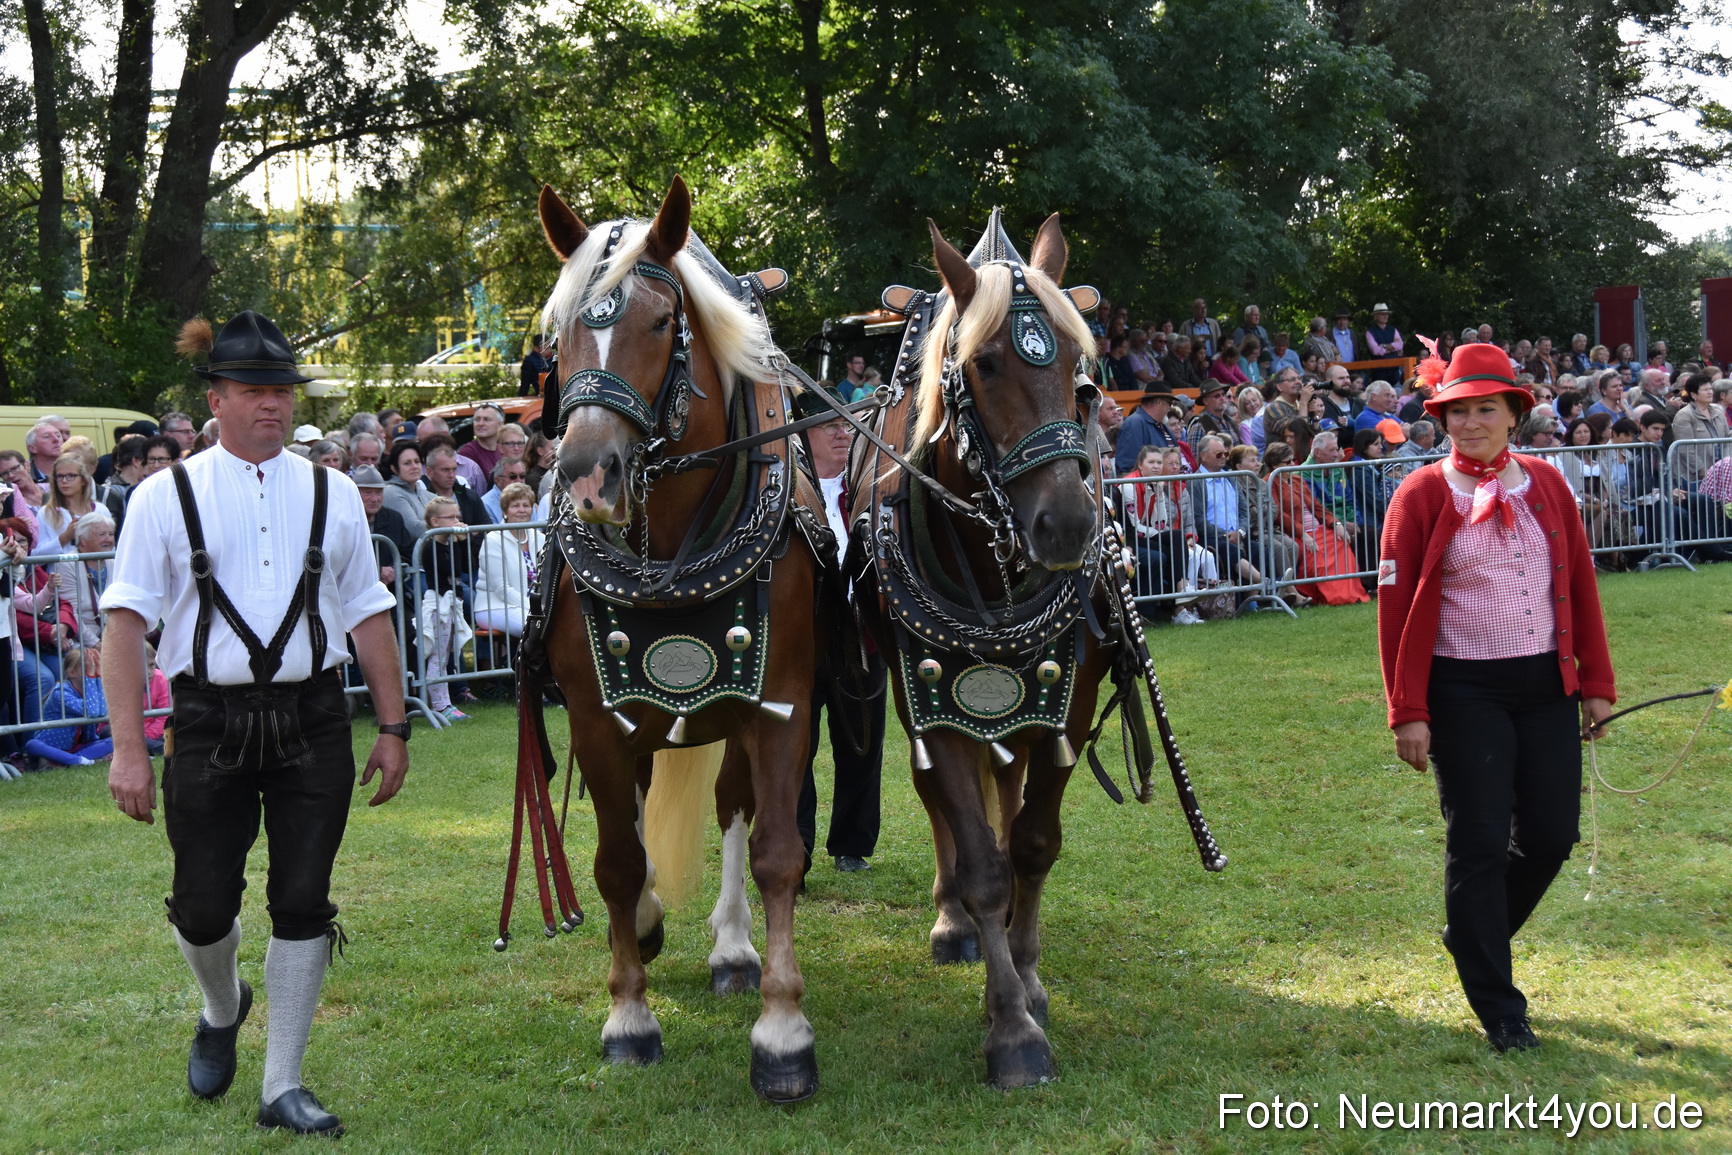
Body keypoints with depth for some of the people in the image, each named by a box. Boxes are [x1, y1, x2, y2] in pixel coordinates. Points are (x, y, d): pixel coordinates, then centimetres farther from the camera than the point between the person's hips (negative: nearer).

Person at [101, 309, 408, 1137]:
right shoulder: (166, 496, 0)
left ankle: (283, 1087, 14)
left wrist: (392, 729, 9)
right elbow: (125, 622, -4)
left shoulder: (332, 494, 8)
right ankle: (222, 1010, 39)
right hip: (210, 722, -2)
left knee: (302, 902, 2)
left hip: (313, 723, 2)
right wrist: (128, 748, -10)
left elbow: (369, 616, 12)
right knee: (203, 906, 4)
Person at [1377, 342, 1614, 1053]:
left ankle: (1474, 936, 32)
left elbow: (1580, 587, 10)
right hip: (1465, 693, -4)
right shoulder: (1422, 496, -5)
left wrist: (1596, 683, 8)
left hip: (1548, 686, 4)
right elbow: (1397, 607, -7)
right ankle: (1498, 1008, 8)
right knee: (1479, 842, -2)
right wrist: (1408, 713, -10)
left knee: (1552, 834, 5)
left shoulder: (1546, 485, 7)